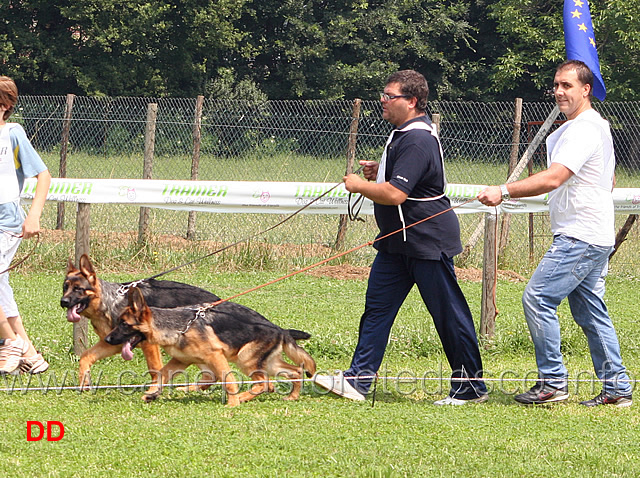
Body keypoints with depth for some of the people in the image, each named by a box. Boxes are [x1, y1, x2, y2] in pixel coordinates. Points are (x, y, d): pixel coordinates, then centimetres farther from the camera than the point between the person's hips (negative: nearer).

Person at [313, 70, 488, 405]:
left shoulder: (418, 141, -22)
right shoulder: (403, 134, 13)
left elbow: (395, 194, -29)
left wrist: (359, 185, -12)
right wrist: (378, 172, 10)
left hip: (428, 239, -11)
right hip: (399, 240, 11)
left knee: (449, 314, -2)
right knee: (377, 307, 6)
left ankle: (471, 386, 6)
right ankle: (358, 380, 7)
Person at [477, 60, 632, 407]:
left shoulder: (583, 130, -16)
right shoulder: (596, 126, 19)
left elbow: (553, 179, -28)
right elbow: (609, 180, 31)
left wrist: (504, 191, -32)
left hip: (580, 236, -11)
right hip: (596, 236, 11)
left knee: (538, 298, -12)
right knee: (589, 309, 12)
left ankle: (552, 382, -10)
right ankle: (617, 388, 13)